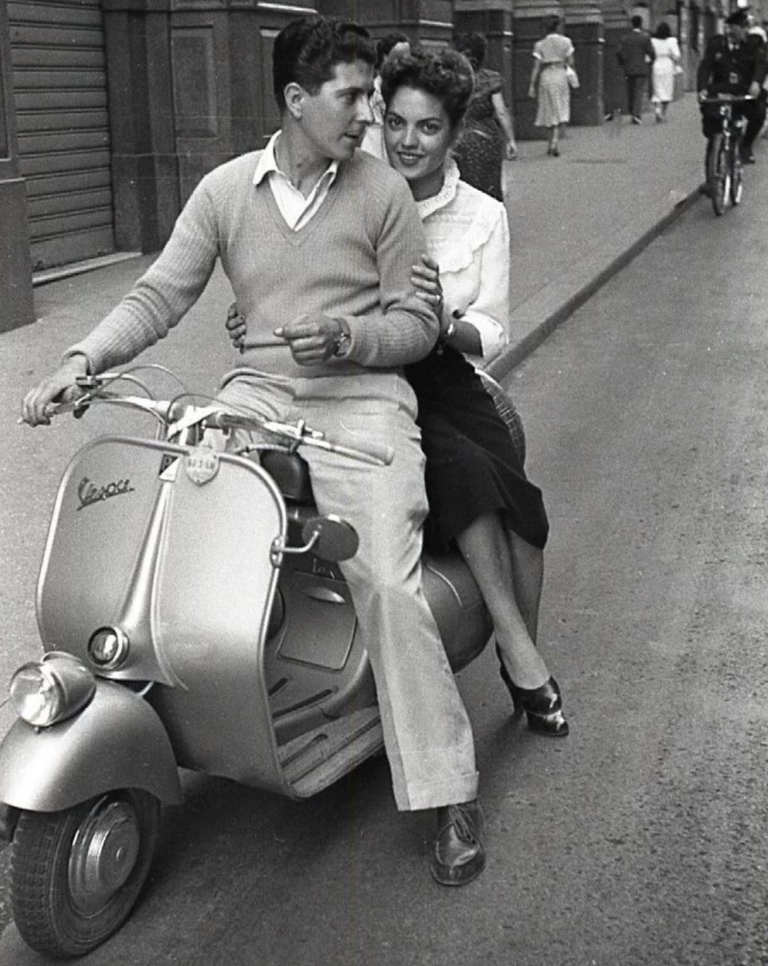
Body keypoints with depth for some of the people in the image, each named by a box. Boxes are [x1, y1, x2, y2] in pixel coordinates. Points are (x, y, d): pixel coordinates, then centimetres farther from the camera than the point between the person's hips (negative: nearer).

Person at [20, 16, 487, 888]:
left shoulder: (381, 191, 2)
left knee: (386, 585, -20)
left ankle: (447, 790, -9)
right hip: (259, 392, 3)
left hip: (361, 397, -3)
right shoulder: (226, 189, 7)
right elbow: (159, 295, 4)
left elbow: (417, 322, 4)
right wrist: (80, 360, -12)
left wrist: (347, 337, -17)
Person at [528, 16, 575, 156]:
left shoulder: (540, 45, -2)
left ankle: (551, 144, 18)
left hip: (545, 77, 1)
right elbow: (570, 62, -1)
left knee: (550, 112, 12)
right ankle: (555, 141, -16)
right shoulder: (565, 42, -2)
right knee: (560, 112, 1)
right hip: (560, 76, -1)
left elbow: (536, 67, -5)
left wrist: (532, 85, -2)